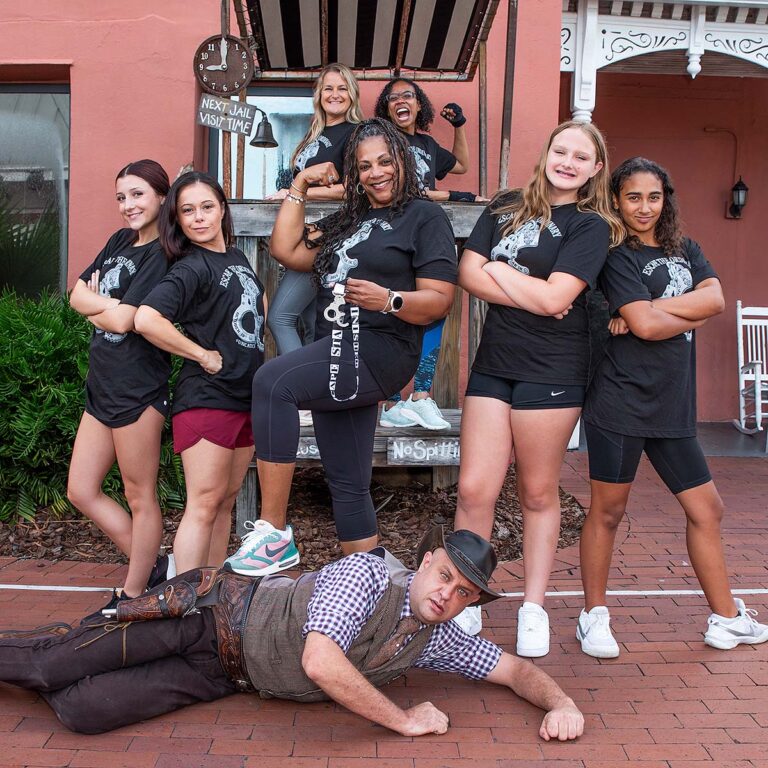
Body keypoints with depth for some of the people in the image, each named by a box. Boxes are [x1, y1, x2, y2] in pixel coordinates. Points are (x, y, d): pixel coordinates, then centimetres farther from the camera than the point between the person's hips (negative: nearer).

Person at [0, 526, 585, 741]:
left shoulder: (440, 639, -3)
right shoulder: (370, 572, -24)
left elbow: (515, 669, 3)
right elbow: (320, 662, -34)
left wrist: (562, 703, -19)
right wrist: (405, 720, -27)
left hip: (224, 677, 4)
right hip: (219, 614, -4)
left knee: (81, 711, -6)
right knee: (54, 664, -8)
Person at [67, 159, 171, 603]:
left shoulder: (162, 256, -12)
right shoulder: (119, 242, 14)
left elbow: (124, 320, -20)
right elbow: (77, 295, 10)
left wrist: (97, 307, -1)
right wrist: (111, 306, -8)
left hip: (138, 391, -9)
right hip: (102, 386, 9)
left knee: (140, 497, 4)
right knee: (82, 491, 13)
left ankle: (133, 597, 17)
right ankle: (151, 567, 25)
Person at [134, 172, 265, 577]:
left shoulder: (237, 258, 12)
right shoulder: (190, 269, -13)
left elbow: (258, 299, 31)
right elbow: (147, 319, -27)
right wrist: (203, 355, -19)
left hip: (247, 396, 8)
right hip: (207, 399, -8)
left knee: (226, 501, 14)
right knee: (204, 506, -6)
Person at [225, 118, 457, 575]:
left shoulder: (425, 217, 2)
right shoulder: (348, 220, 25)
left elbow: (439, 300, -8)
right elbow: (287, 251, 17)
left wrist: (388, 299, -25)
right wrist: (299, 189, 17)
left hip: (379, 349, -8)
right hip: (338, 357, 8)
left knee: (274, 381, -29)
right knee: (348, 485, 8)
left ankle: (275, 535, -27)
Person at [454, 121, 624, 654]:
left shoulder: (592, 225, -1)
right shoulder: (506, 207, 12)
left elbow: (554, 297, -14)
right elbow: (468, 273, 1)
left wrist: (499, 272, -3)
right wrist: (530, 293, -11)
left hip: (551, 371, -3)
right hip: (493, 364, 4)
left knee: (538, 493, 7)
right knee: (474, 490, 0)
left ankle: (534, 608, 21)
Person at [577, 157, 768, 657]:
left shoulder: (685, 251, 15)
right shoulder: (616, 256, -5)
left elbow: (715, 298, -4)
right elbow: (644, 325, -17)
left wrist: (649, 309, -13)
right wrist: (693, 314, -1)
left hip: (674, 405, 7)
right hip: (620, 403, -6)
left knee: (707, 509, 11)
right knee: (608, 511, 3)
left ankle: (726, 618, 25)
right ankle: (595, 617, 18)